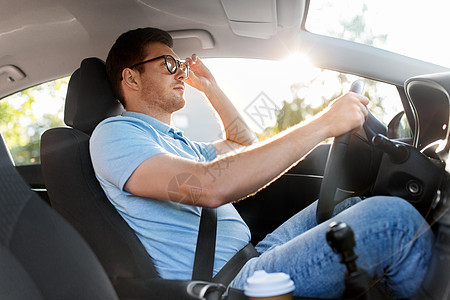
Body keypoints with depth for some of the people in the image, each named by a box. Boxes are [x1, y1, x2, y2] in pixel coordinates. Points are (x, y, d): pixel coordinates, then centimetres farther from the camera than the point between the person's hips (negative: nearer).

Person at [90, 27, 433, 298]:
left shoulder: (175, 142, 23)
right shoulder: (114, 134, -8)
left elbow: (244, 144, 37)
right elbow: (209, 187, -26)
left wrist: (210, 87, 30)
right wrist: (321, 124, -22)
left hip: (250, 257, 10)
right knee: (393, 218, -19)